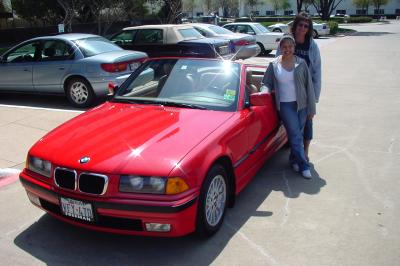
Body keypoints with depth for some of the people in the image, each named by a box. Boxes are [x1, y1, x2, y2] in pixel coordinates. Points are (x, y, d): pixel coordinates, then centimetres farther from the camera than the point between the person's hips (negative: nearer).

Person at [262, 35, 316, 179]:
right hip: (285, 105, -1)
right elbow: (266, 83, 8)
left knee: (297, 135, 10)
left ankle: (294, 159, 32)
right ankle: (304, 166, 5)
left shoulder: (301, 63, 0)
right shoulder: (274, 65, 0)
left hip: (301, 104, 2)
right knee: (296, 135, -5)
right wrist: (265, 91, -16)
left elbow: (309, 86, 1)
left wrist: (311, 108, -1)